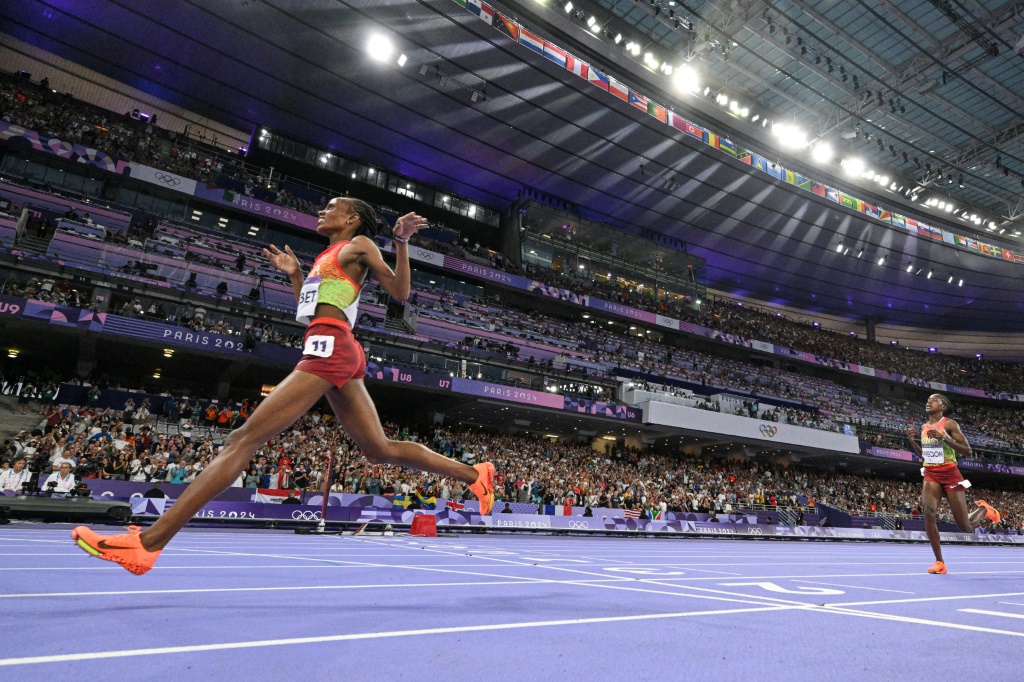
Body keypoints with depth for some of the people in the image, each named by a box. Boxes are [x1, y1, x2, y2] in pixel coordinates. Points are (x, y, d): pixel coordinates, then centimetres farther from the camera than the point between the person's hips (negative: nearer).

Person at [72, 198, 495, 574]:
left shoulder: (359, 244, 7)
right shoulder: (326, 258, 31)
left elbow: (400, 292, -1)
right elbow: (310, 312, 34)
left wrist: (402, 242, -10)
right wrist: (294, 274, 31)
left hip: (329, 345, -10)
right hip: (334, 349, 10)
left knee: (243, 439, -13)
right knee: (380, 450, 6)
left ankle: (148, 542, -11)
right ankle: (474, 474, 9)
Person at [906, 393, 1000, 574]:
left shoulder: (949, 424, -8)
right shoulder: (924, 427, 9)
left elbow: (967, 451, -13)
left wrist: (944, 438, -25)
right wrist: (912, 440, 3)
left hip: (950, 475, -4)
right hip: (931, 475, 4)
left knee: (966, 527, 4)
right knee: (929, 512, -22)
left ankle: (983, 509, 39)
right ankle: (939, 562, -12)